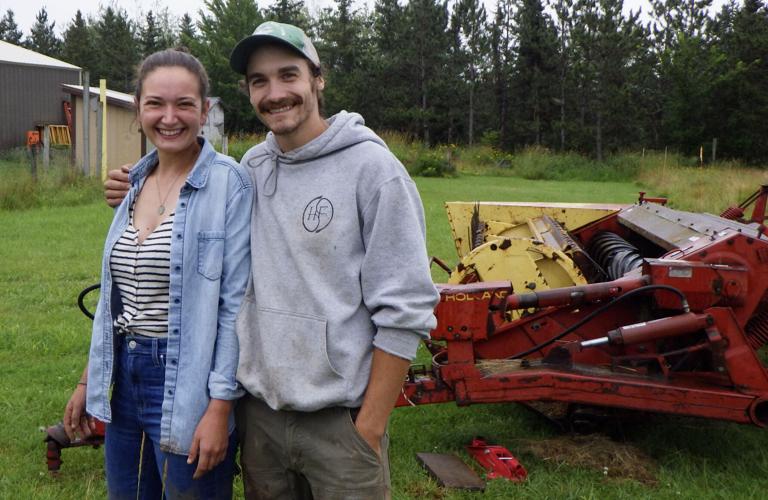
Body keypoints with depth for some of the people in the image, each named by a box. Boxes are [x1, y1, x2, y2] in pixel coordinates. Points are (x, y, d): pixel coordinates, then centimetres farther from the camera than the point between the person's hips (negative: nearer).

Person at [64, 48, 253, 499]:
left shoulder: (229, 183, -13)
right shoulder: (135, 181, 8)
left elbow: (236, 303, -15)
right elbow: (117, 294, 14)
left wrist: (220, 408, -18)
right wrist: (89, 380, 15)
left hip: (187, 386, -6)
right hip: (125, 380, 7)